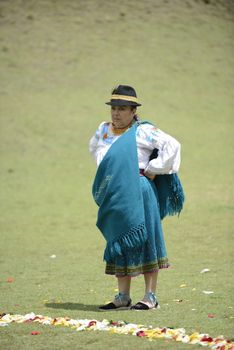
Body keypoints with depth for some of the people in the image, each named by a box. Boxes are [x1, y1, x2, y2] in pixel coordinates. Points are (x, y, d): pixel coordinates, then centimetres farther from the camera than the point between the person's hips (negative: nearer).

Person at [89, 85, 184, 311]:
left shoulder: (142, 131, -6)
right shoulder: (103, 130, 12)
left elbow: (172, 145, -12)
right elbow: (94, 148, 34)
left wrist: (152, 170, -9)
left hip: (137, 194, -6)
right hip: (113, 198, 6)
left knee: (143, 241, -4)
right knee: (118, 243, 9)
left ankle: (150, 296, 1)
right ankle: (123, 297, 15)